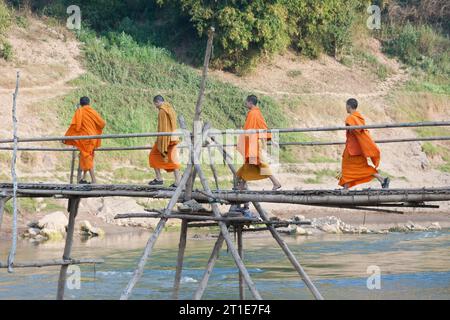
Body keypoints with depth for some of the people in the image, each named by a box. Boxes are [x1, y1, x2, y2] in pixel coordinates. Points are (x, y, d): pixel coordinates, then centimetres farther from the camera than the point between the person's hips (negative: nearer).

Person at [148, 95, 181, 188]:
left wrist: (160, 142, -16)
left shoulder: (162, 111, -12)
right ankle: (177, 182, -1)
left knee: (153, 156, 8)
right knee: (172, 159, 7)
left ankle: (159, 179, 5)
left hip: (164, 137, -8)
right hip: (173, 138, 8)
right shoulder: (171, 109, 14)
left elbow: (161, 127, -16)